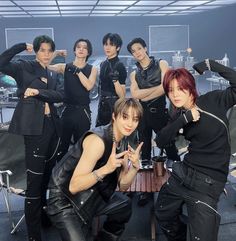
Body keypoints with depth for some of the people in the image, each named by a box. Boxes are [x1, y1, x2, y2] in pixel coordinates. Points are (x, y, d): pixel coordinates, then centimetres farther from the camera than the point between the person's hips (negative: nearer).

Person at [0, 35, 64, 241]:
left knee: (47, 173, 16)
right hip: (34, 127, -6)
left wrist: (38, 91, -15)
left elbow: (60, 95, 0)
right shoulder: (24, 68, 2)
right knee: (35, 178, -7)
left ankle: (43, 215, 35)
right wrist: (23, 46, -8)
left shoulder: (53, 75, 17)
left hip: (51, 126, 7)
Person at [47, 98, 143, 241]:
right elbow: (74, 186, -29)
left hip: (90, 195, 8)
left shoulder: (124, 142, -2)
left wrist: (135, 166, -16)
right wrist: (106, 169, -39)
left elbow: (123, 186, 1)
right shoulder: (97, 140, -27)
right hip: (65, 199, -8)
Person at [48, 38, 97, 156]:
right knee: (62, 144, 1)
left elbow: (89, 86, -13)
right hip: (67, 110, 0)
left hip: (83, 111, 0)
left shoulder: (92, 69, 6)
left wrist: (77, 71, -11)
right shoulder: (65, 67, 5)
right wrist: (56, 53, -9)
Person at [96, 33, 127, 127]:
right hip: (103, 106, 7)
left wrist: (115, 80, -29)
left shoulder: (119, 66, -11)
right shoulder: (103, 64, 11)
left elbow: (122, 95, -16)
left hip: (115, 106, -7)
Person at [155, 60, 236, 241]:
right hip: (183, 173, 6)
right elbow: (161, 142, -7)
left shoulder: (213, 101, -9)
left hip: (209, 181, -6)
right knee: (163, 216, 23)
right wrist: (184, 119, -18)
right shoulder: (180, 115, 5)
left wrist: (212, 65, -24)